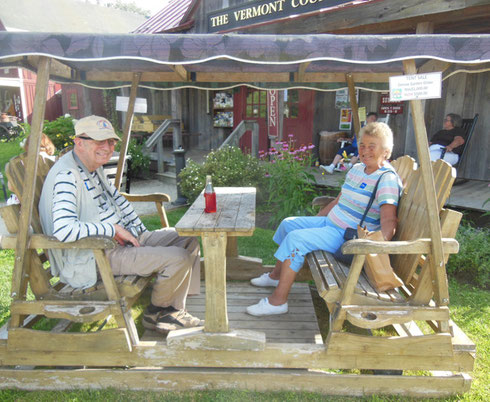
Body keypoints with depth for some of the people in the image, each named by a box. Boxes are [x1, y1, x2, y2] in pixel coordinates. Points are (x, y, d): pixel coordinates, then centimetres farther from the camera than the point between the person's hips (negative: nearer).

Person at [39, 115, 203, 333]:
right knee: (179, 258, -21)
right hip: (99, 255, -11)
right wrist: (113, 229, -23)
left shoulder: (94, 167, 9)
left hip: (123, 239, 11)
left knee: (188, 240, 9)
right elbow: (63, 230, -35)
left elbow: (116, 198, 24)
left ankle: (174, 311, 13)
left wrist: (139, 232, 13)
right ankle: (156, 313, 8)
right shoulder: (67, 176, -22)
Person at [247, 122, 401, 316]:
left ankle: (278, 300, -14)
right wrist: (314, 219, 23)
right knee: (288, 223, 13)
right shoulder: (357, 169, 11)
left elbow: (389, 220, -27)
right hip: (329, 221, 10)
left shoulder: (387, 178, -17)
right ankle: (277, 274, 29)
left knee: (295, 238, -24)